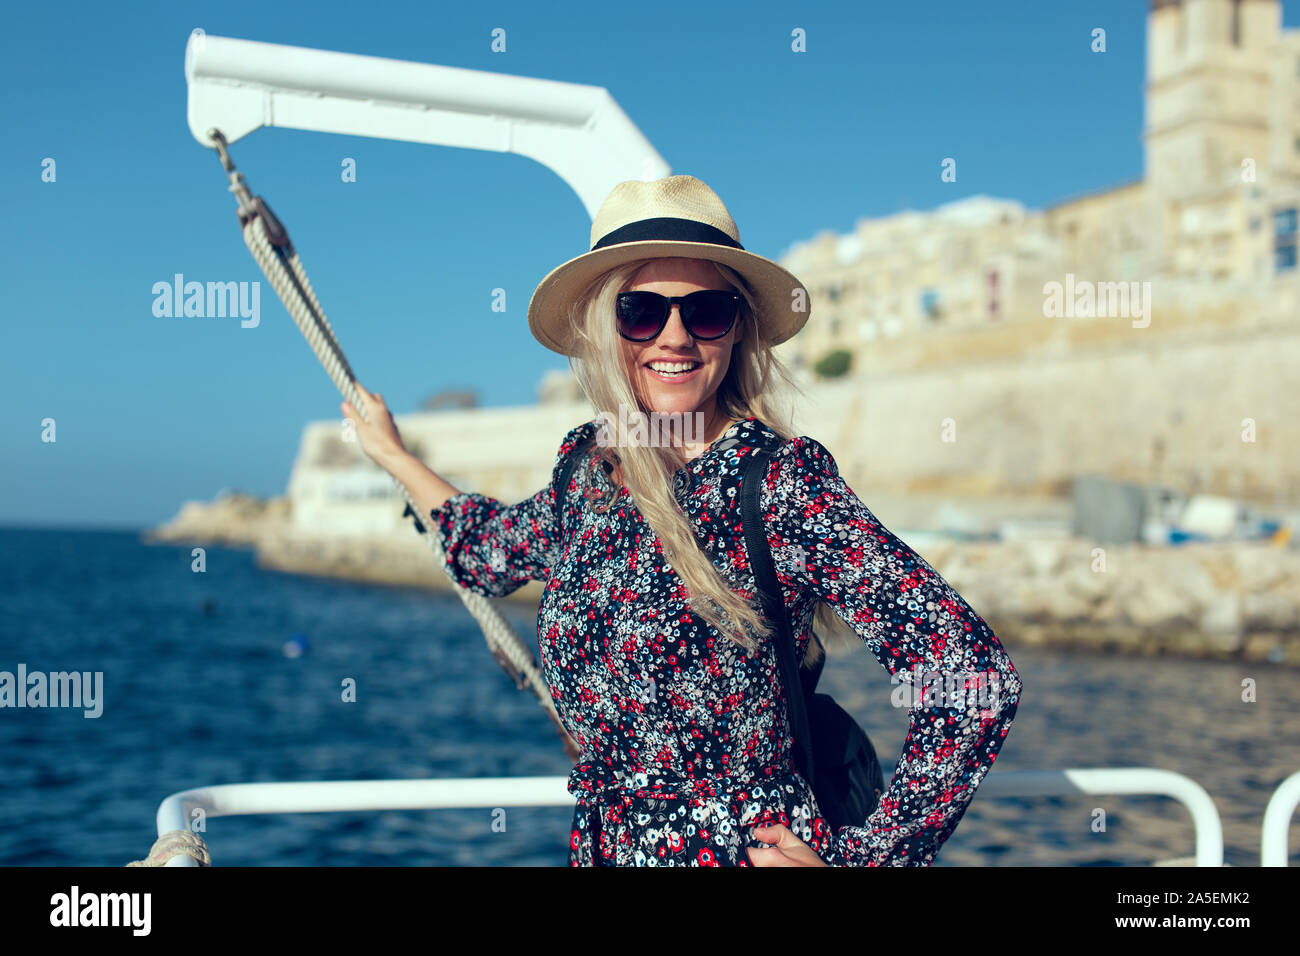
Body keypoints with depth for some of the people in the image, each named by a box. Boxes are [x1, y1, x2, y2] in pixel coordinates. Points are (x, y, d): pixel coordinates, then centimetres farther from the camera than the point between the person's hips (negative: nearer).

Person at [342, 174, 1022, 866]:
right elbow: (494, 551, 23)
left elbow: (978, 678, -23)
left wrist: (853, 859, -17)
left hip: (742, 850, -6)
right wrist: (394, 456, 32)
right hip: (601, 844, 6)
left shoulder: (782, 483, -19)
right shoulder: (588, 469, 0)